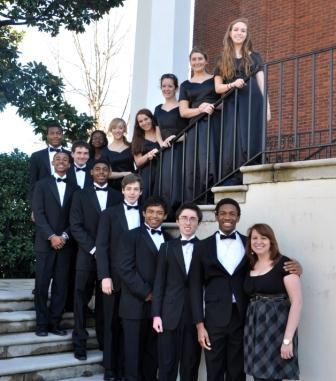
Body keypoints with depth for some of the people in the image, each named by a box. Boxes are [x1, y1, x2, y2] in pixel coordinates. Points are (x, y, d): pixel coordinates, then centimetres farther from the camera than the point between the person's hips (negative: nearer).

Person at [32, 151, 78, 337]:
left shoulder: (74, 189, 10)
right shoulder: (42, 185, 5)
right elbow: (38, 213, -4)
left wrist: (64, 236, -9)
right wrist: (51, 236, -14)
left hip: (65, 243, 2)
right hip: (45, 242, -2)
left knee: (61, 285, 2)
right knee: (42, 284, -1)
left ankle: (55, 322, 12)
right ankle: (42, 323, 9)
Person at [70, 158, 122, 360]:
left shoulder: (118, 196, 9)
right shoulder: (81, 195, 6)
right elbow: (76, 226, -2)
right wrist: (94, 249, -11)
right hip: (87, 255, -1)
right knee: (82, 298, 2)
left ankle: (104, 340, 16)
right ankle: (80, 342, 12)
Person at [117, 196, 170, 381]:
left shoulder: (169, 240, 13)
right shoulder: (130, 236, 0)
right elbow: (125, 269, -10)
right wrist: (146, 293, -12)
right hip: (136, 304, -4)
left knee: (153, 351, 10)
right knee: (133, 351, 4)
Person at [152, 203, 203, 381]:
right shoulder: (167, 247, 8)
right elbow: (159, 282, 5)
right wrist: (156, 314, -1)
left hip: (195, 314, -1)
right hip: (170, 314, 1)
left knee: (191, 365, 8)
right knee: (167, 364, 4)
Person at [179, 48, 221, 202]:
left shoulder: (215, 79, 14)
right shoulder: (186, 85, 18)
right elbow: (183, 112, 8)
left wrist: (212, 107, -10)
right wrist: (200, 109, -10)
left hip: (214, 124, -1)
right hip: (195, 127, 2)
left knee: (210, 163, -15)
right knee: (193, 166, -7)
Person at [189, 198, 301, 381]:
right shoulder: (203, 246, 3)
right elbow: (196, 287, 2)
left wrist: (294, 266, -10)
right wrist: (199, 324, -5)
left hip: (243, 318, 1)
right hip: (215, 318, -1)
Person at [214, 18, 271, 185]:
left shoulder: (254, 57, 14)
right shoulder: (222, 60, 15)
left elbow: (262, 83, 9)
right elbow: (218, 87, 8)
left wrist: (267, 106, -2)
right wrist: (232, 84, -12)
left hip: (252, 104, -1)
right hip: (231, 105, 1)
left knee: (249, 144, -10)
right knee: (230, 145, -8)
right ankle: (230, 184, -7)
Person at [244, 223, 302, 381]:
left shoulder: (284, 264, -8)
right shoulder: (249, 267, 10)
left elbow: (297, 302, -13)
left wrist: (287, 339, -19)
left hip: (276, 326, -5)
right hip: (254, 328, 5)